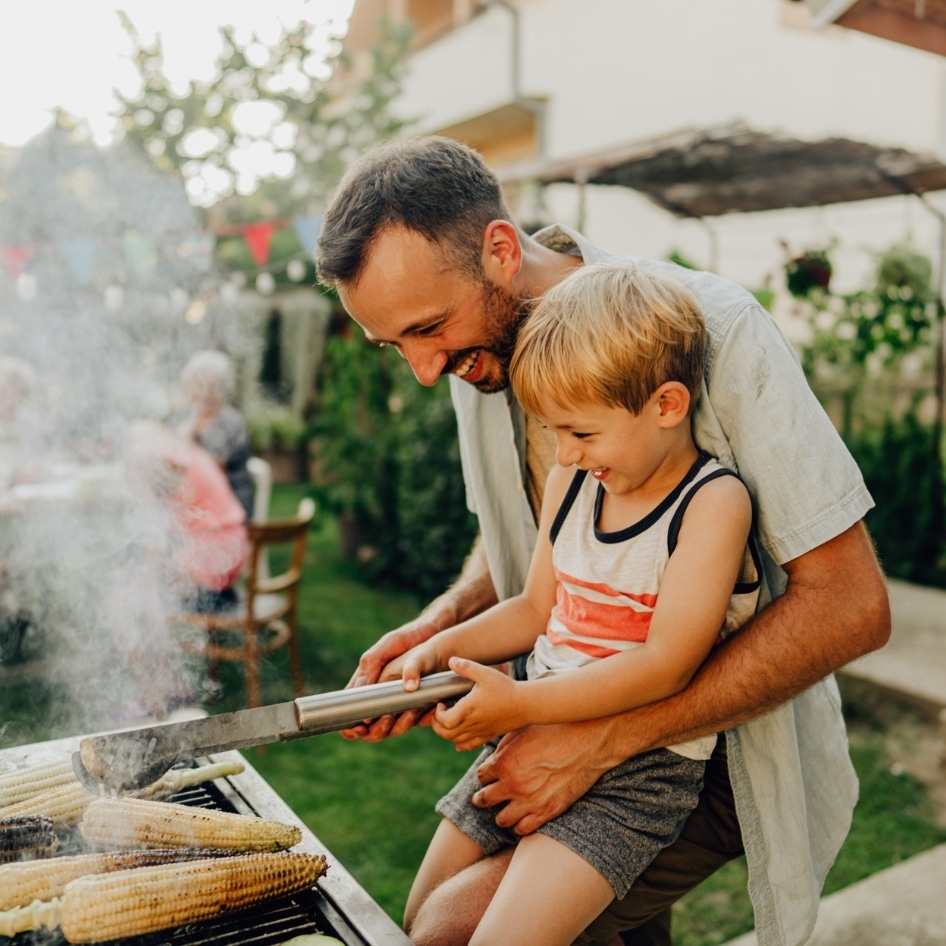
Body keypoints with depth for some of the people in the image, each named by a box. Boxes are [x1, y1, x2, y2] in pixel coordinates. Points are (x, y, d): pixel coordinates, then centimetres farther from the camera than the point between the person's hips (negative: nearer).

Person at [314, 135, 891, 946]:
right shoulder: (475, 350, -3)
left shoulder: (717, 328, -23)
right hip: (584, 726, 6)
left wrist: (603, 740, -27)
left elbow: (850, 604, -25)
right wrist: (441, 624, -9)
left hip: (717, 749, -6)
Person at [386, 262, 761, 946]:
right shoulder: (572, 481, 5)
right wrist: (443, 647, -2)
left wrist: (520, 702, -21)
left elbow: (666, 665, -21)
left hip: (639, 765, -7)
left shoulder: (713, 502, -16)